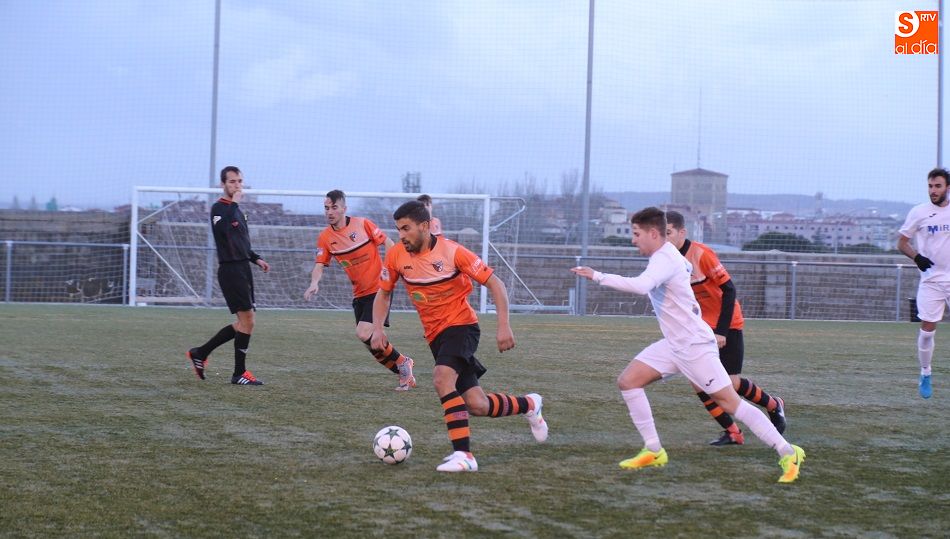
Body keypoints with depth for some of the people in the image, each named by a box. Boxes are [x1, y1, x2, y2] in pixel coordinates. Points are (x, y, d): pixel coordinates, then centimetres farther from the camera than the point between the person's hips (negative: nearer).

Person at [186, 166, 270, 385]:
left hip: (243, 269, 9)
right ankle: (239, 374, 0)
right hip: (230, 270, -9)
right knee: (247, 321, -9)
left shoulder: (236, 209, 18)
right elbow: (222, 229, -32)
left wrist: (256, 258, 16)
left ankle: (200, 353, 20)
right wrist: (234, 203, -25)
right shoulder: (219, 208, -10)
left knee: (243, 323, 11)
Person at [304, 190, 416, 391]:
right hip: (359, 294, 5)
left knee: (364, 334, -19)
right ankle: (405, 373, 24)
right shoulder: (325, 237, 2)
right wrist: (314, 283, -23)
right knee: (373, 343, 5)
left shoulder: (362, 224, -8)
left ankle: (402, 362, 2)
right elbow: (319, 265, -3)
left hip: (379, 288, -5)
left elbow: (388, 243, -2)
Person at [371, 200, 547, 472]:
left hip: (461, 325, -5)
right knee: (477, 406, 0)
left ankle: (463, 454, -29)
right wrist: (378, 328, -5)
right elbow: (383, 294, 12)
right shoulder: (396, 256, -3)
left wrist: (504, 327, -18)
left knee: (442, 378, -32)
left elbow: (495, 284, -11)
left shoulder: (451, 252, -16)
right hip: (435, 335, 5)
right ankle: (528, 404, 30)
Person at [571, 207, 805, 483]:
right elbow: (687, 267, 30)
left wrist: (598, 277, -37)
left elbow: (640, 286, -42)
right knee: (627, 381, 0)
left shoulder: (664, 261, -23)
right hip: (673, 344, 10)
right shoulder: (670, 256, 8)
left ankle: (788, 453, -3)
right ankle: (654, 451, 4)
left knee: (729, 401, -9)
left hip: (695, 346, -10)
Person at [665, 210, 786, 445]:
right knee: (697, 381, -9)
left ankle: (774, 406, 26)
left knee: (731, 383, -4)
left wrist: (721, 331, -22)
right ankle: (732, 432, 4)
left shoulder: (701, 254, -22)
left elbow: (728, 289, -20)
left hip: (727, 324, -6)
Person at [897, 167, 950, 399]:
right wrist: (917, 257, -14)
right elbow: (902, 242, 3)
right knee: (927, 329, -3)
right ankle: (925, 375, 13)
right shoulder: (919, 212, -2)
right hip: (931, 280, -1)